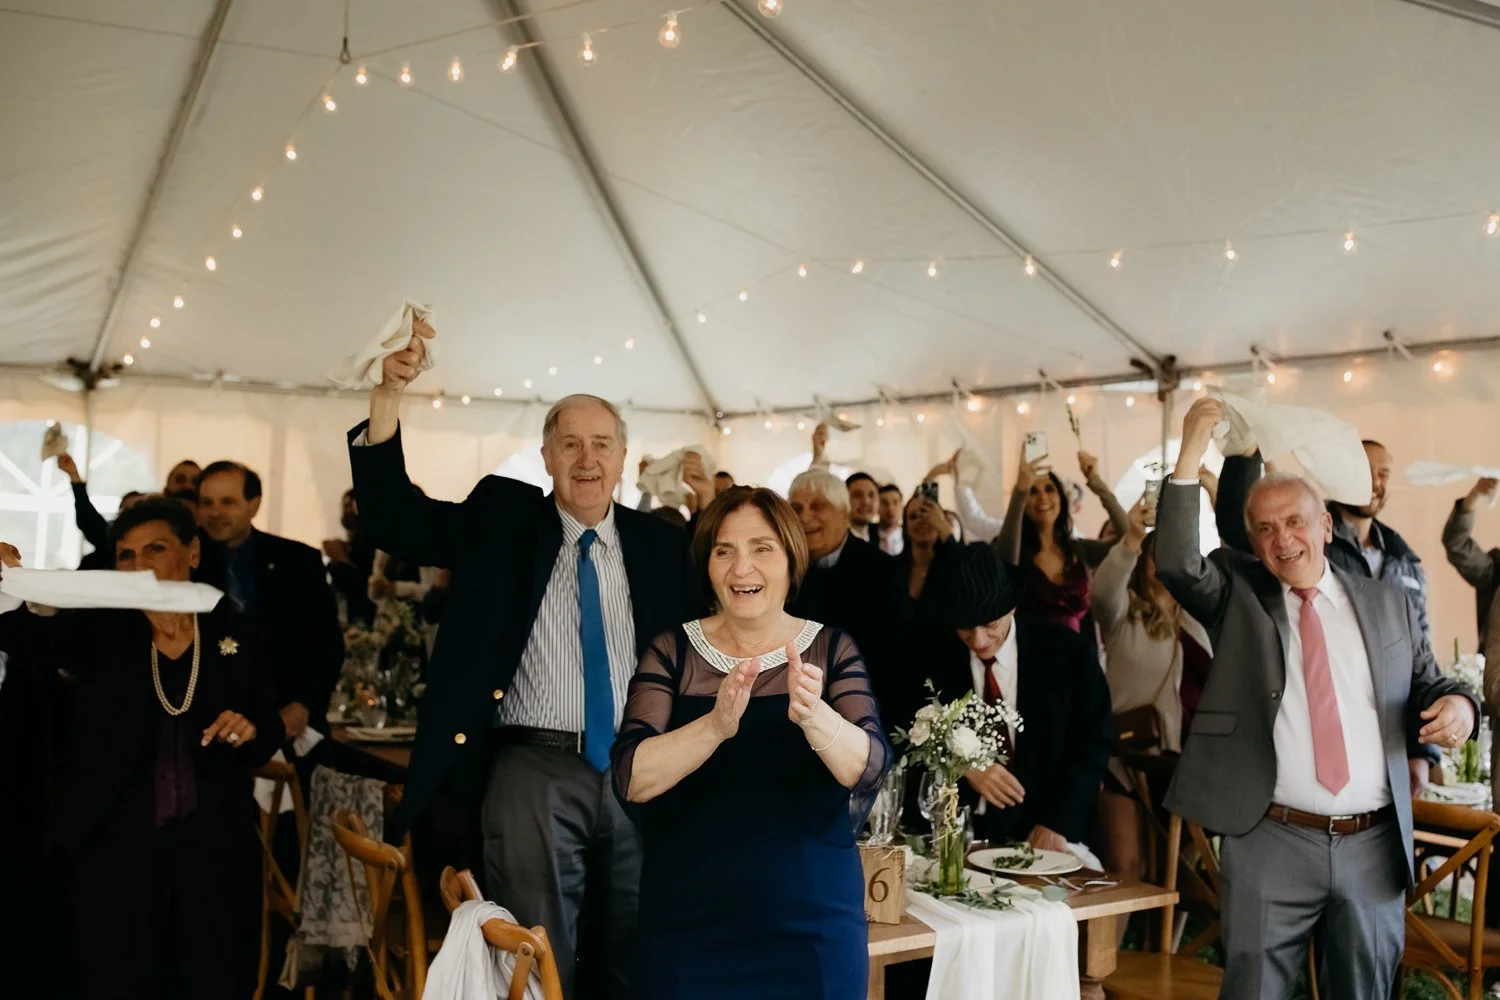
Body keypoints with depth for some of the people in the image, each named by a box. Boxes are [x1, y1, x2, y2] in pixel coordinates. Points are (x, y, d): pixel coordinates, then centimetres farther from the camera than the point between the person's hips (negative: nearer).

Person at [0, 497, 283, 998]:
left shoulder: (235, 634, 4)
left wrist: (249, 732, -13)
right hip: (113, 843, -1)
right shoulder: (99, 630, 0)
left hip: (212, 845, 1)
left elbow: (270, 733, 11)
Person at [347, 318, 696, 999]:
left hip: (640, 772, 3)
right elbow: (392, 520, -9)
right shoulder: (502, 520, 2)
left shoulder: (660, 543, 7)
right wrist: (389, 397, -22)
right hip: (535, 770, -2)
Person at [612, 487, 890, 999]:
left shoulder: (832, 648, 0)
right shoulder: (671, 651, -1)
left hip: (810, 913, 0)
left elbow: (870, 768, -13)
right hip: (691, 914, 0)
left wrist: (813, 716, -32)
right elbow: (631, 780, -13)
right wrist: (715, 725, -29)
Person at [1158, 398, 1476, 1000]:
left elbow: (1426, 688, 16)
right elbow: (1177, 564, -14)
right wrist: (1191, 455, -18)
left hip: (1375, 845, 2)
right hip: (1271, 841, -2)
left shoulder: (1387, 604, 10)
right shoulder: (1236, 595, 4)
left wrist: (1457, 705, -8)